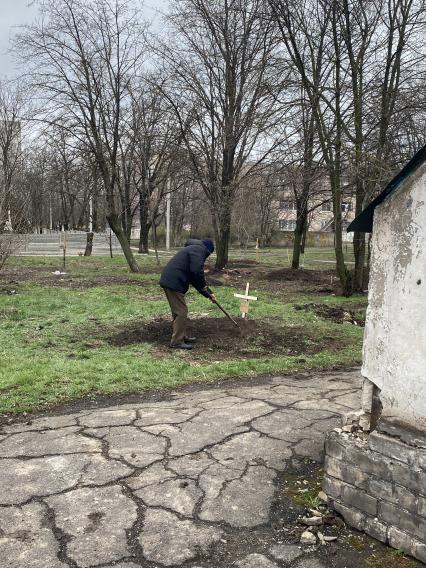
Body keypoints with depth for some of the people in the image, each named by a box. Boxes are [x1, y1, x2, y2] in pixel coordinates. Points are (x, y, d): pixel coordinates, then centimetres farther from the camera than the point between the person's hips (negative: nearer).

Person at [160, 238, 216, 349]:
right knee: (181, 311, -5)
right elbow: (197, 271, -21)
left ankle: (182, 337, 28)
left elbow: (195, 276, 31)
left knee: (178, 311, 19)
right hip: (174, 283, -10)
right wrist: (204, 286, -4)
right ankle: (177, 342, -2)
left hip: (169, 280, 10)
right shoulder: (199, 249, -4)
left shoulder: (193, 249, 28)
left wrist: (208, 293, 29)